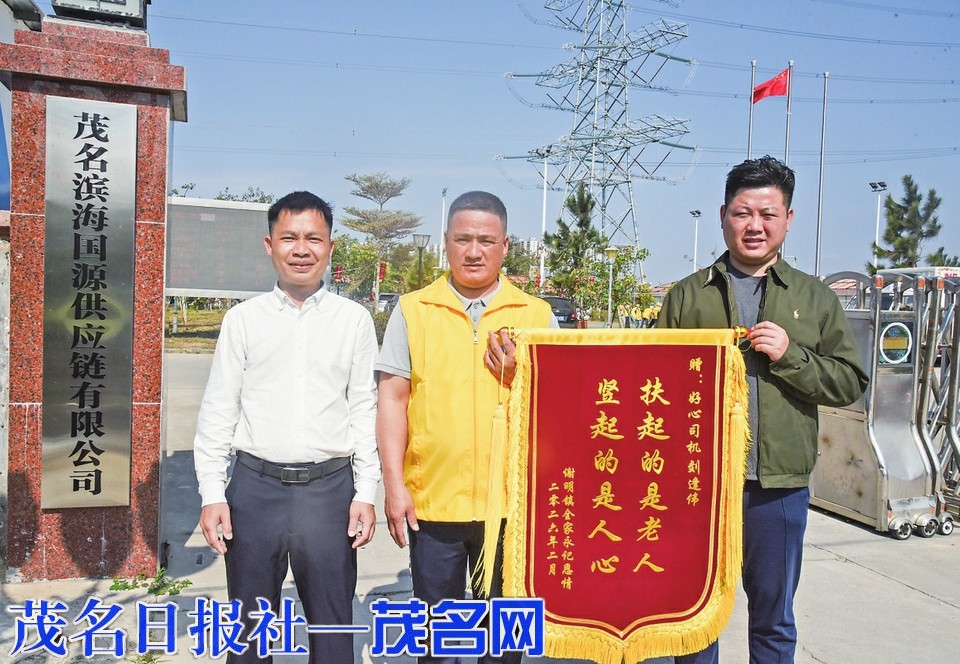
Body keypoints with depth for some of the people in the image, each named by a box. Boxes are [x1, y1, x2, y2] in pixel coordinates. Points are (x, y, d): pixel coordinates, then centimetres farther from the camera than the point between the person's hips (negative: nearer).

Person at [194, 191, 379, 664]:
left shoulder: (354, 320, 2)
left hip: (330, 488, 0)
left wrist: (366, 493, 0)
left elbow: (365, 410, 3)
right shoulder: (244, 319, 3)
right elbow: (217, 412, 4)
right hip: (255, 487, 1)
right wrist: (211, 495, 0)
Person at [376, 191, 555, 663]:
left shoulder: (536, 314, 3)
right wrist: (394, 484, -4)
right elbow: (393, 399, 1)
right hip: (432, 500, 0)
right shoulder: (412, 310, 3)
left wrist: (520, 376, -13)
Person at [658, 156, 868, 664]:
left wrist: (790, 356, -13)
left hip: (780, 484, 1)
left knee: (774, 621, 16)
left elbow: (850, 382, 3)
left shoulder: (816, 298, 6)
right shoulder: (687, 295, 4)